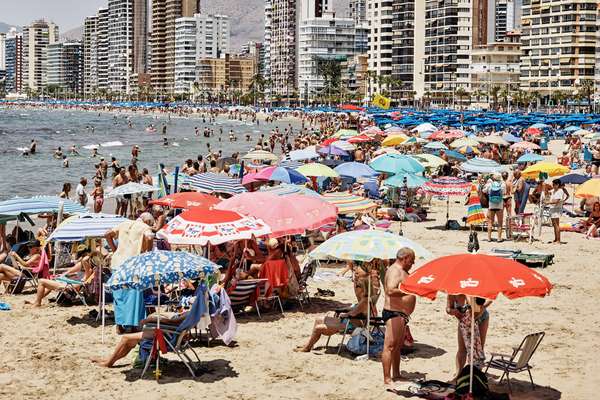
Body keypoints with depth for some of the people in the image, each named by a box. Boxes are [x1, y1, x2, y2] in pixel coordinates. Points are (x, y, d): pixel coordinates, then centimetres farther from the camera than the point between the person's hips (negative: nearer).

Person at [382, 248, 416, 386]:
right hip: (394, 313, -12)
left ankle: (396, 374, 29)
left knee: (398, 346, 19)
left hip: (401, 315, 12)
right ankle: (387, 379, -12)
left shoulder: (402, 271, 19)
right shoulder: (395, 270, -15)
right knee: (390, 346, -11)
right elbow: (390, 291, -31)